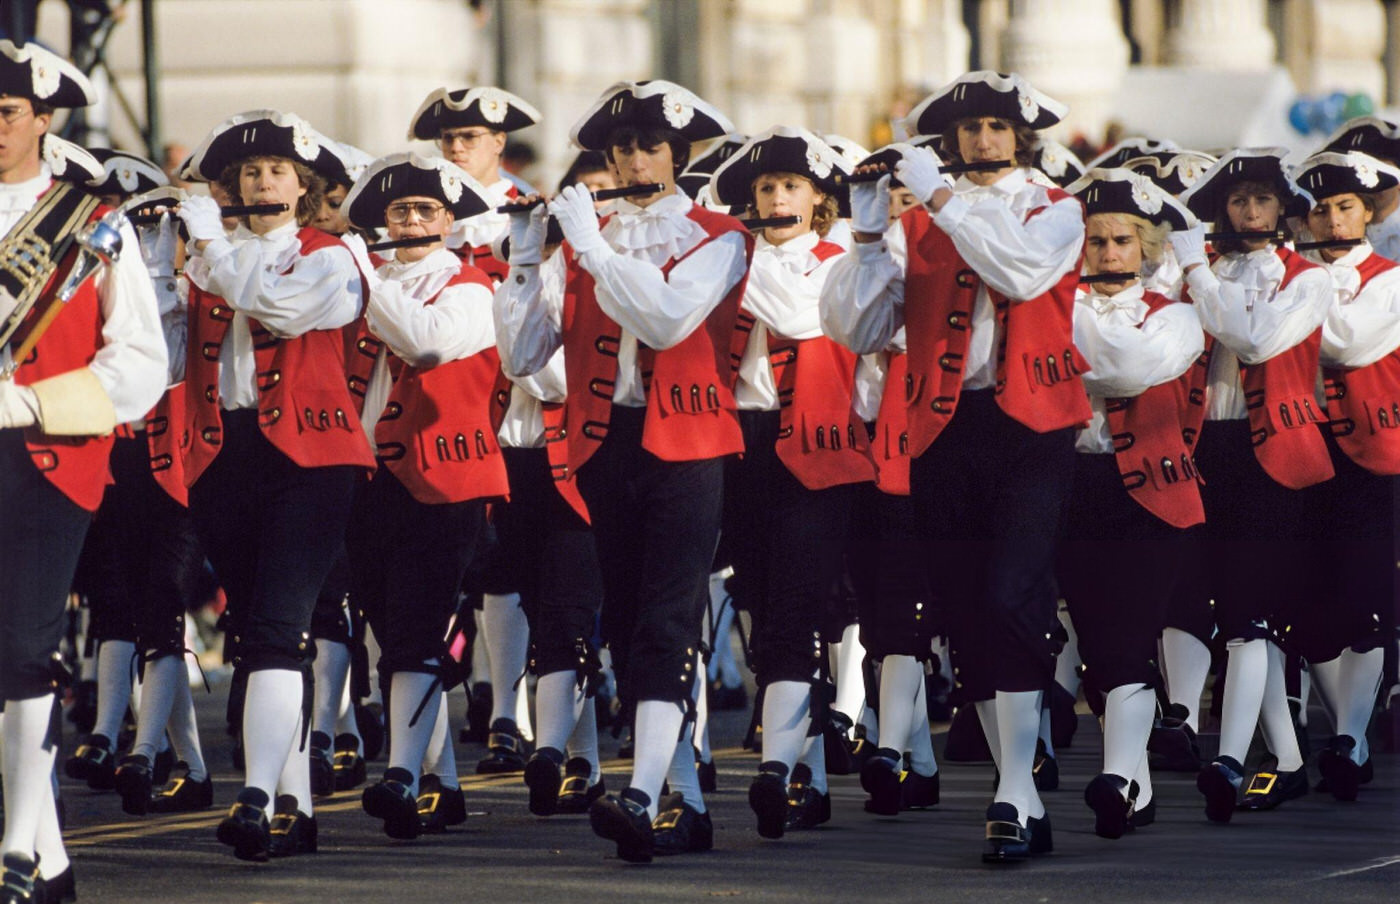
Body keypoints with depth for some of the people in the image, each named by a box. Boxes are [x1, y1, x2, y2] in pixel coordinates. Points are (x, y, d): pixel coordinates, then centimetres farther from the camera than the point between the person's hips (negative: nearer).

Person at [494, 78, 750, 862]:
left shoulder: (717, 238, 1)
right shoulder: (584, 244, 12)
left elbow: (667, 318, -18)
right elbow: (522, 355, 6)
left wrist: (592, 243, -15)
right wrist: (525, 256, -4)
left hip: (685, 447, -5)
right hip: (607, 445, 5)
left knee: (666, 621, -16)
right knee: (626, 623, 6)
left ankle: (644, 795, -28)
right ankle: (688, 804, 13)